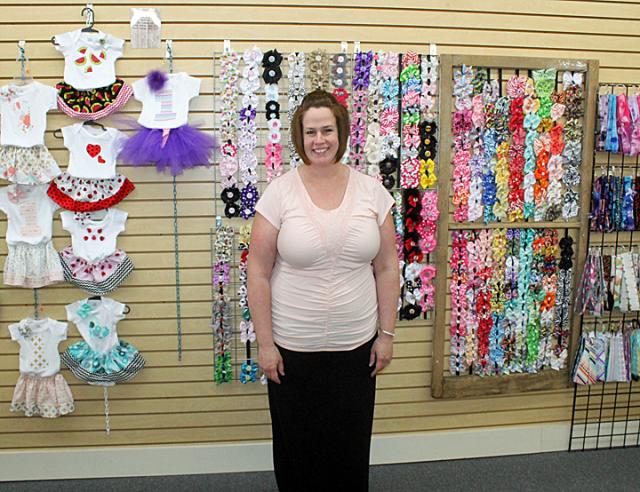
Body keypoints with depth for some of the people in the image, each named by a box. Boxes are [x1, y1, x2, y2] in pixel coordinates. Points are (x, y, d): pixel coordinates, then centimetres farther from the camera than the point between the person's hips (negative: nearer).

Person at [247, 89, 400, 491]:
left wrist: (386, 334, 2)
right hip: (292, 350, -1)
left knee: (351, 448, 16)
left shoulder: (371, 191, -2)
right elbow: (259, 273, -6)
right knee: (296, 447, 16)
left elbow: (387, 269, 3)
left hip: (356, 347, 2)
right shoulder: (279, 192, -8)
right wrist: (265, 343, -7)